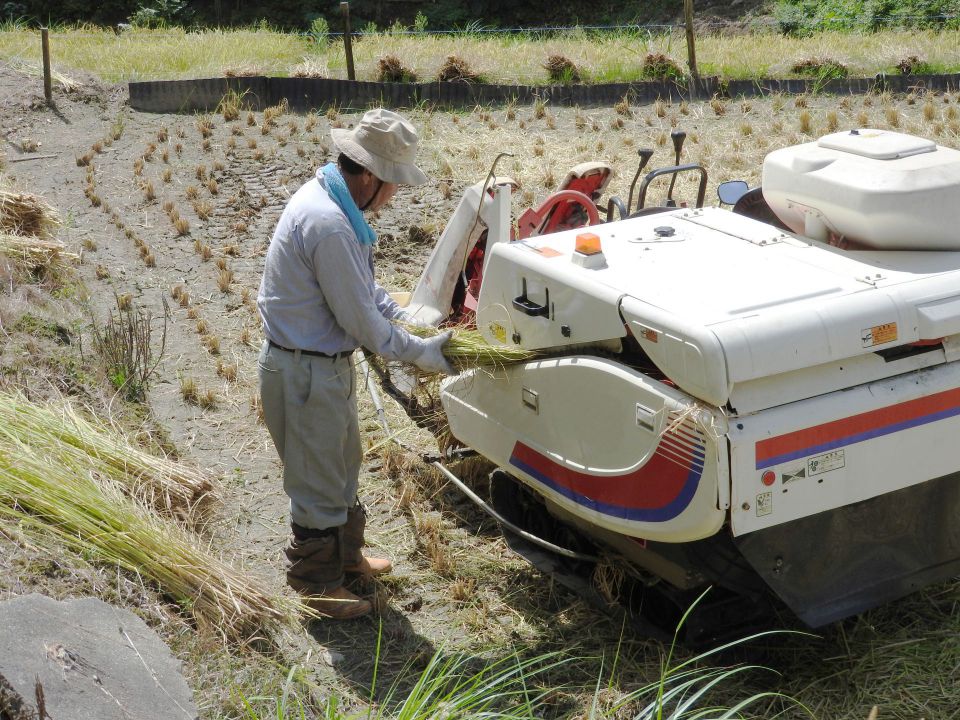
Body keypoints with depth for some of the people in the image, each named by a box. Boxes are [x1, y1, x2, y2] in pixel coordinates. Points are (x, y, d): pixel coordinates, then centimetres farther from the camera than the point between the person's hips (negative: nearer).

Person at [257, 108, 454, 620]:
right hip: (305, 372, -11)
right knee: (319, 482, 7)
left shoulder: (328, 195, 3)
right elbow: (360, 320, -24)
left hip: (327, 362, 11)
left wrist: (408, 320, 6)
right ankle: (318, 584, 26)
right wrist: (419, 352, -11)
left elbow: (363, 287, 14)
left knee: (343, 462, 26)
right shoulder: (329, 225, -30)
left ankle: (345, 554, 45)